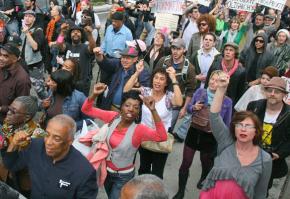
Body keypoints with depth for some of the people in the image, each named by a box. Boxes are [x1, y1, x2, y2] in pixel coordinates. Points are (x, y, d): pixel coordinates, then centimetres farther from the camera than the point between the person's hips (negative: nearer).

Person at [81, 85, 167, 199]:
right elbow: (86, 110, -9)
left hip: (123, 176, -5)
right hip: (106, 170, 5)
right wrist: (94, 94, -28)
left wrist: (153, 110, -50)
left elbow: (162, 137, -41)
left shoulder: (139, 129, -24)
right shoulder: (113, 117, -12)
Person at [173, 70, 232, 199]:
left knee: (206, 162, 24)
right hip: (194, 132, 1)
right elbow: (188, 108, 1)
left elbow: (226, 125, -2)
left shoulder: (227, 101, -12)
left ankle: (203, 179, 57)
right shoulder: (200, 92, -7)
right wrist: (194, 107, -18)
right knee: (185, 164, 7)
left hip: (210, 137, -1)